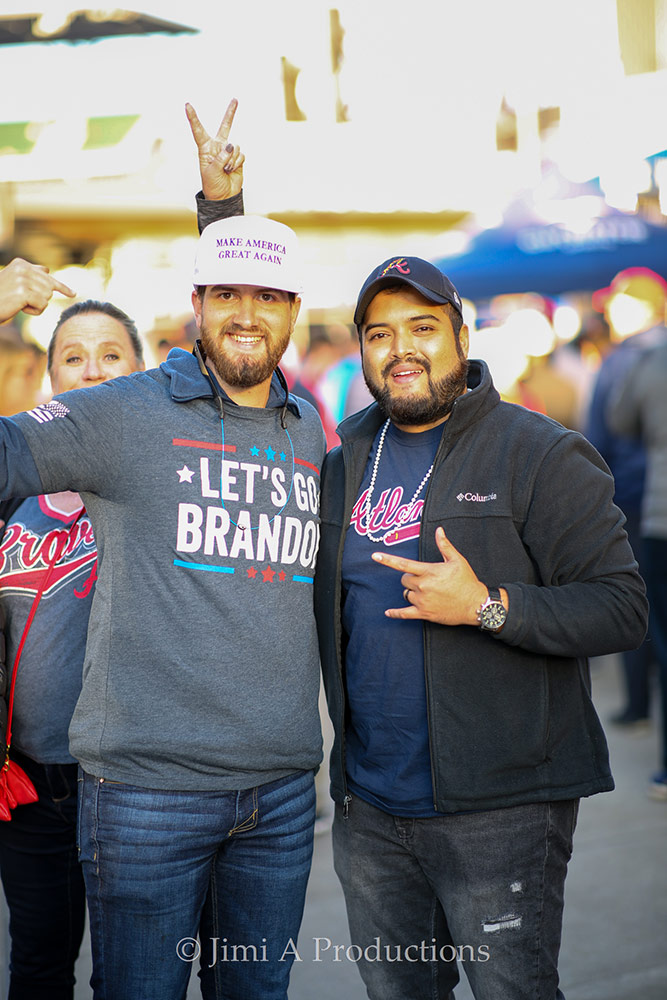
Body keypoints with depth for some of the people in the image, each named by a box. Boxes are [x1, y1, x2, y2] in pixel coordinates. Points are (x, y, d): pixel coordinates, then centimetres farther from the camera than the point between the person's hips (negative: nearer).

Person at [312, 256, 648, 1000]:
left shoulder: (540, 455, -7)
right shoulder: (342, 467, 11)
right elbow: (323, 610, 23)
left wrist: (487, 606, -23)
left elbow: (622, 608, -13)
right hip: (370, 808, 6)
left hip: (499, 808, -5)